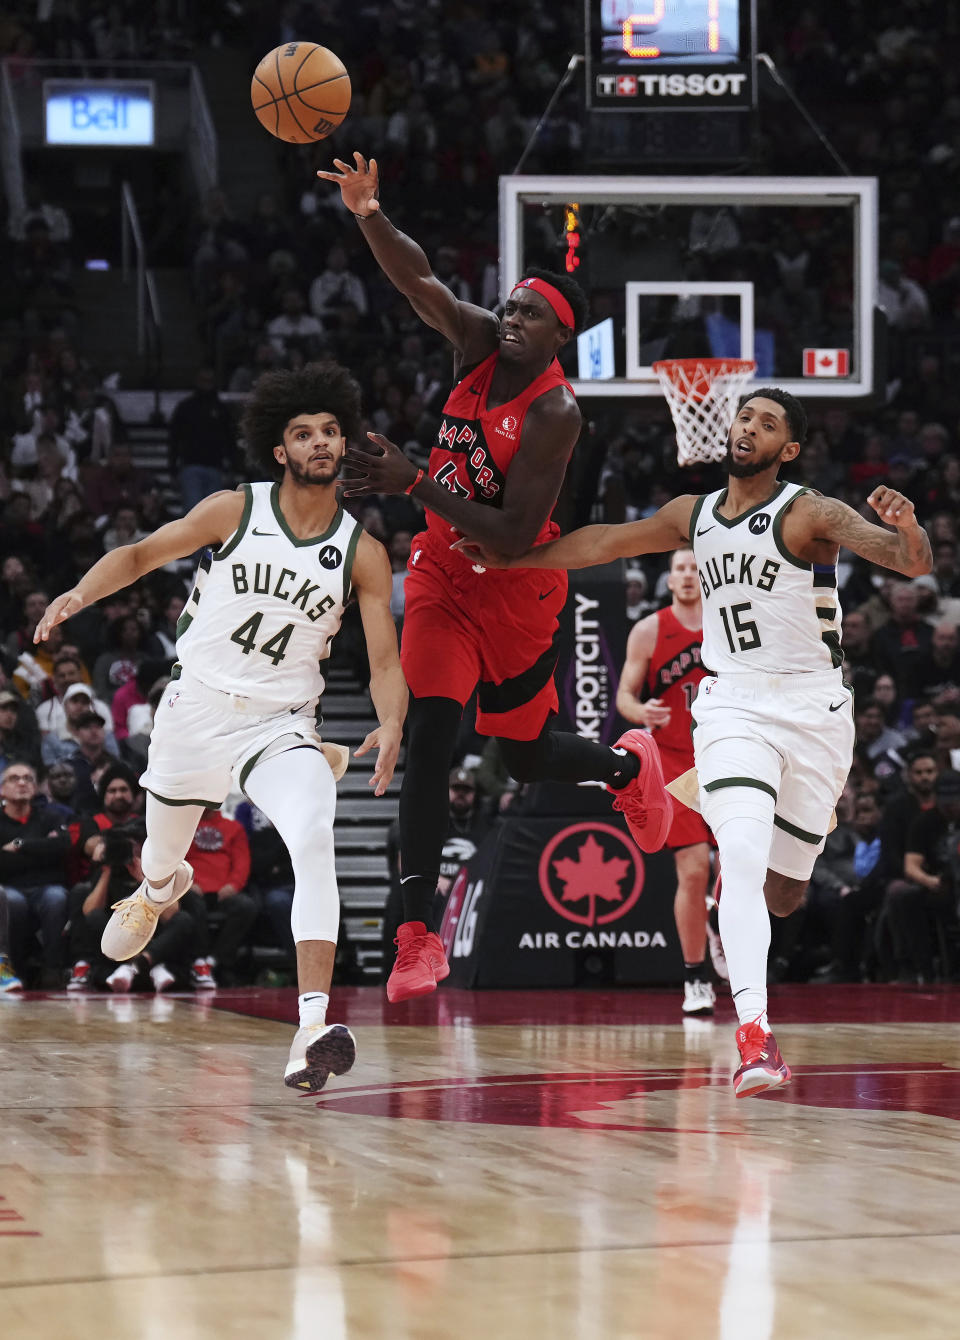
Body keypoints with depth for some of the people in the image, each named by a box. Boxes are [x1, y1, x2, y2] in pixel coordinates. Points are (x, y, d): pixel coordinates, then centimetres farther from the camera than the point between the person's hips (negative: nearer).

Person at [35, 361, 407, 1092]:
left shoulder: (362, 553, -4)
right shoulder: (234, 512, -5)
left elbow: (385, 660, -4)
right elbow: (142, 553, 3)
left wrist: (391, 726, -25)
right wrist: (80, 593, -17)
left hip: (281, 727, -1)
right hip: (196, 710, 1)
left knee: (314, 839, -30)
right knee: (163, 856, 20)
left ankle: (313, 1029, -39)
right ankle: (158, 892, 63)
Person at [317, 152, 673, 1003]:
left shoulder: (555, 413, -23)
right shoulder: (480, 344, -6)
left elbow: (516, 534, -28)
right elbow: (416, 278, -19)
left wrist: (413, 483, -34)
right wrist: (370, 217, -39)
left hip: (517, 589, -4)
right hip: (445, 574, 4)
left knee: (529, 757, 13)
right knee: (428, 741, -13)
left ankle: (629, 766, 50)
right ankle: (419, 935, -15)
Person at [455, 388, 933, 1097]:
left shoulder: (811, 513, -9)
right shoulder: (695, 515, 7)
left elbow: (914, 563, -21)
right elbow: (605, 542, 18)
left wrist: (906, 527, -44)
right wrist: (510, 559, 20)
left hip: (814, 711, -2)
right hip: (732, 706, 2)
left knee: (782, 891, 6)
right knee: (742, 862, -21)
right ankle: (755, 1038, -28)